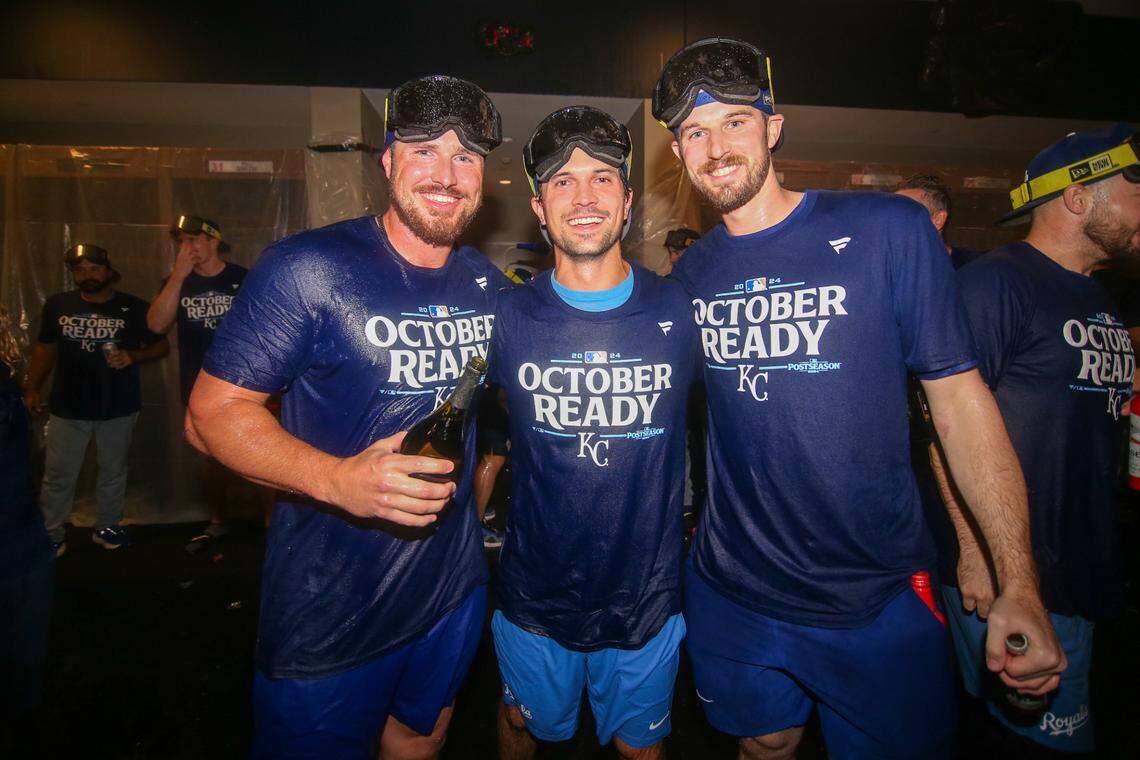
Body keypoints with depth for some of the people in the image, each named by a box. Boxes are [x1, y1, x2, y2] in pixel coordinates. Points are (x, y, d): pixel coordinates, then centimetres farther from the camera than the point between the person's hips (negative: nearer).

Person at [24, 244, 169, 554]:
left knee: (113, 471, 12)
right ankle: (51, 535, 19)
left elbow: (162, 346, 0)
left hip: (119, 407, -1)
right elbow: (45, 348, 13)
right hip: (67, 407, 1)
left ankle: (107, 527, 27)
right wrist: (32, 389, 10)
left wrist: (132, 356, -18)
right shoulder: (57, 305, 4)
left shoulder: (134, 307, -3)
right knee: (58, 475, 4)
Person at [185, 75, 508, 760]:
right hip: (329, 608, -5)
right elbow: (212, 412, -18)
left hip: (454, 587, 6)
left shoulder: (488, 284, 1)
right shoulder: (309, 268, -17)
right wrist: (338, 478, -32)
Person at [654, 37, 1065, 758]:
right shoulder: (689, 273, 0)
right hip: (731, 593, 3)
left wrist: (1020, 584, -12)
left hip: (878, 597, -2)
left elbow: (959, 395, -9)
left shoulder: (887, 229, -10)